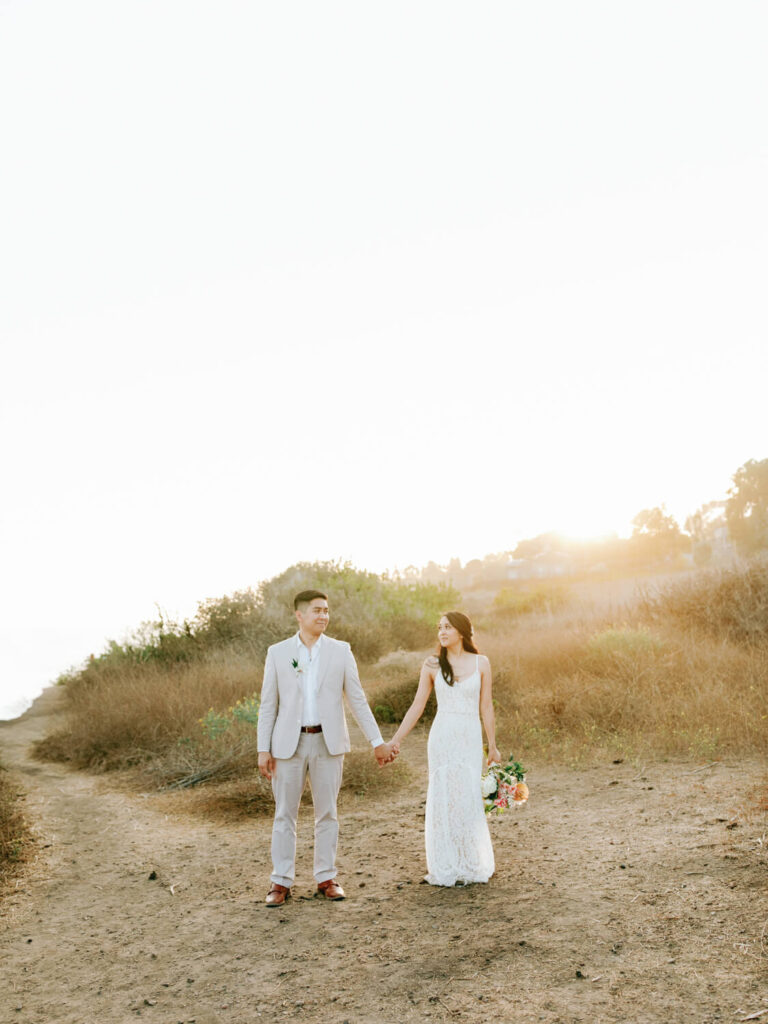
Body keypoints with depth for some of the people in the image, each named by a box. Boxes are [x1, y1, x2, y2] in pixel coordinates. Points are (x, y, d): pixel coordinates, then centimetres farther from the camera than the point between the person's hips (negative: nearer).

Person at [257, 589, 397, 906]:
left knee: (327, 813, 8)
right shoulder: (277, 653, 1)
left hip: (328, 743, 1)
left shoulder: (340, 651, 2)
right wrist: (263, 750, -3)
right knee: (284, 814, 5)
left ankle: (326, 878, 20)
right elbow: (268, 705, 2)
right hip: (288, 743, 0)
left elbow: (357, 699, 3)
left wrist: (377, 742, 1)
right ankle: (281, 883, 15)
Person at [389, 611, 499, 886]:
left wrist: (492, 746, 7)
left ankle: (470, 865, 18)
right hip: (442, 737, 0)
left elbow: (486, 706, 6)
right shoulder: (432, 665, 3)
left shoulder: (480, 663, 3)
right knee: (443, 798, 2)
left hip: (470, 738, 0)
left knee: (468, 799, 0)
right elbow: (417, 706, 6)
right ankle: (447, 868, 15)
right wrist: (396, 740, 2)